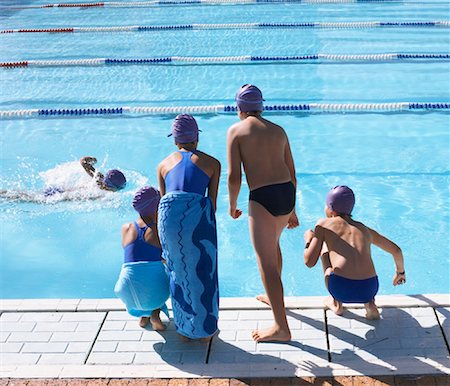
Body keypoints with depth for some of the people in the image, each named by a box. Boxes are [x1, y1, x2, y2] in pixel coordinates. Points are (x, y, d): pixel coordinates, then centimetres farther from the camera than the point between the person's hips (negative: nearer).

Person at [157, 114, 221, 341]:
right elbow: (213, 201, 15)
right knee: (202, 272, 13)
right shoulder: (212, 163, 18)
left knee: (178, 272, 18)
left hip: (168, 212, 2)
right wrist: (208, 224, 27)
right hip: (197, 212, -2)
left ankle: (184, 329, 30)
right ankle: (205, 330, 25)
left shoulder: (163, 165, 23)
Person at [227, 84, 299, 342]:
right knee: (272, 244, 31)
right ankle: (274, 297, 47)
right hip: (287, 193, 6)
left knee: (266, 261, -2)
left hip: (262, 197, -6)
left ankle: (282, 327, -2)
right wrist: (292, 211, 26)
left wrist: (232, 205, 10)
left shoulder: (236, 131, 2)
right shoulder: (278, 130, 17)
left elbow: (234, 177, -6)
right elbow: (292, 174, 17)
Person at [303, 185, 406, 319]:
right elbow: (396, 250, 32)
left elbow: (309, 262, 5)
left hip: (340, 289, -4)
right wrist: (400, 272, 51)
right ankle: (370, 303, 15)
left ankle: (336, 303, 24)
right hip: (368, 289, 4)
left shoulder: (324, 224, 10)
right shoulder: (364, 229, 22)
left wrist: (308, 240, 26)